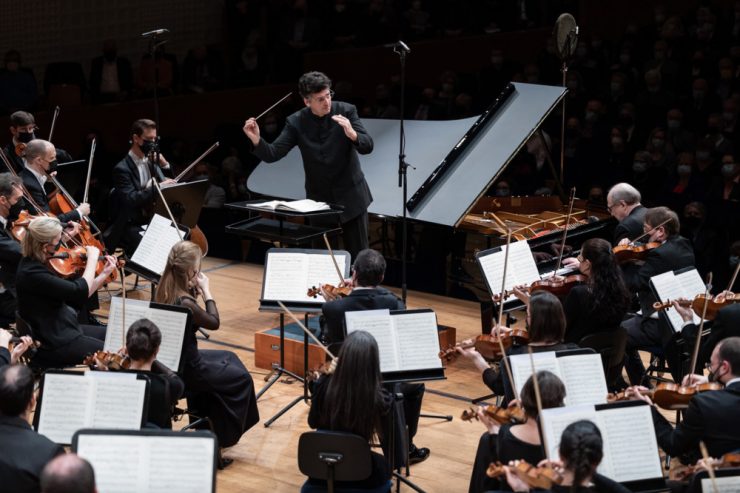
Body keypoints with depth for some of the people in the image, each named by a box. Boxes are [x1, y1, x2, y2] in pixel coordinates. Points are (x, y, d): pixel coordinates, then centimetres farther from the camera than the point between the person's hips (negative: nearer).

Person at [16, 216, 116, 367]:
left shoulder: (38, 263, 4)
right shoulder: (32, 273, -26)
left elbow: (76, 297, 9)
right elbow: (80, 291, -29)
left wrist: (104, 273, 4)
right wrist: (92, 257, -16)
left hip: (62, 329, 10)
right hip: (53, 346, -10)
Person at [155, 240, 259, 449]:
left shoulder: (166, 291, -6)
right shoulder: (185, 303, -30)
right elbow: (214, 323, -14)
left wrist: (196, 290, -6)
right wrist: (206, 291, -7)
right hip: (184, 369, -9)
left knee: (229, 359, 28)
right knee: (241, 378, 10)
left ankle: (206, 421, 37)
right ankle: (224, 435, 25)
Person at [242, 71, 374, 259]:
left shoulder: (346, 111, -9)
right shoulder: (296, 122, -7)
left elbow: (367, 147, -14)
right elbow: (272, 154, -9)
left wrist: (352, 134, -35)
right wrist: (256, 140, -29)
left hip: (350, 195, -1)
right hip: (318, 197, 1)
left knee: (358, 254, 4)